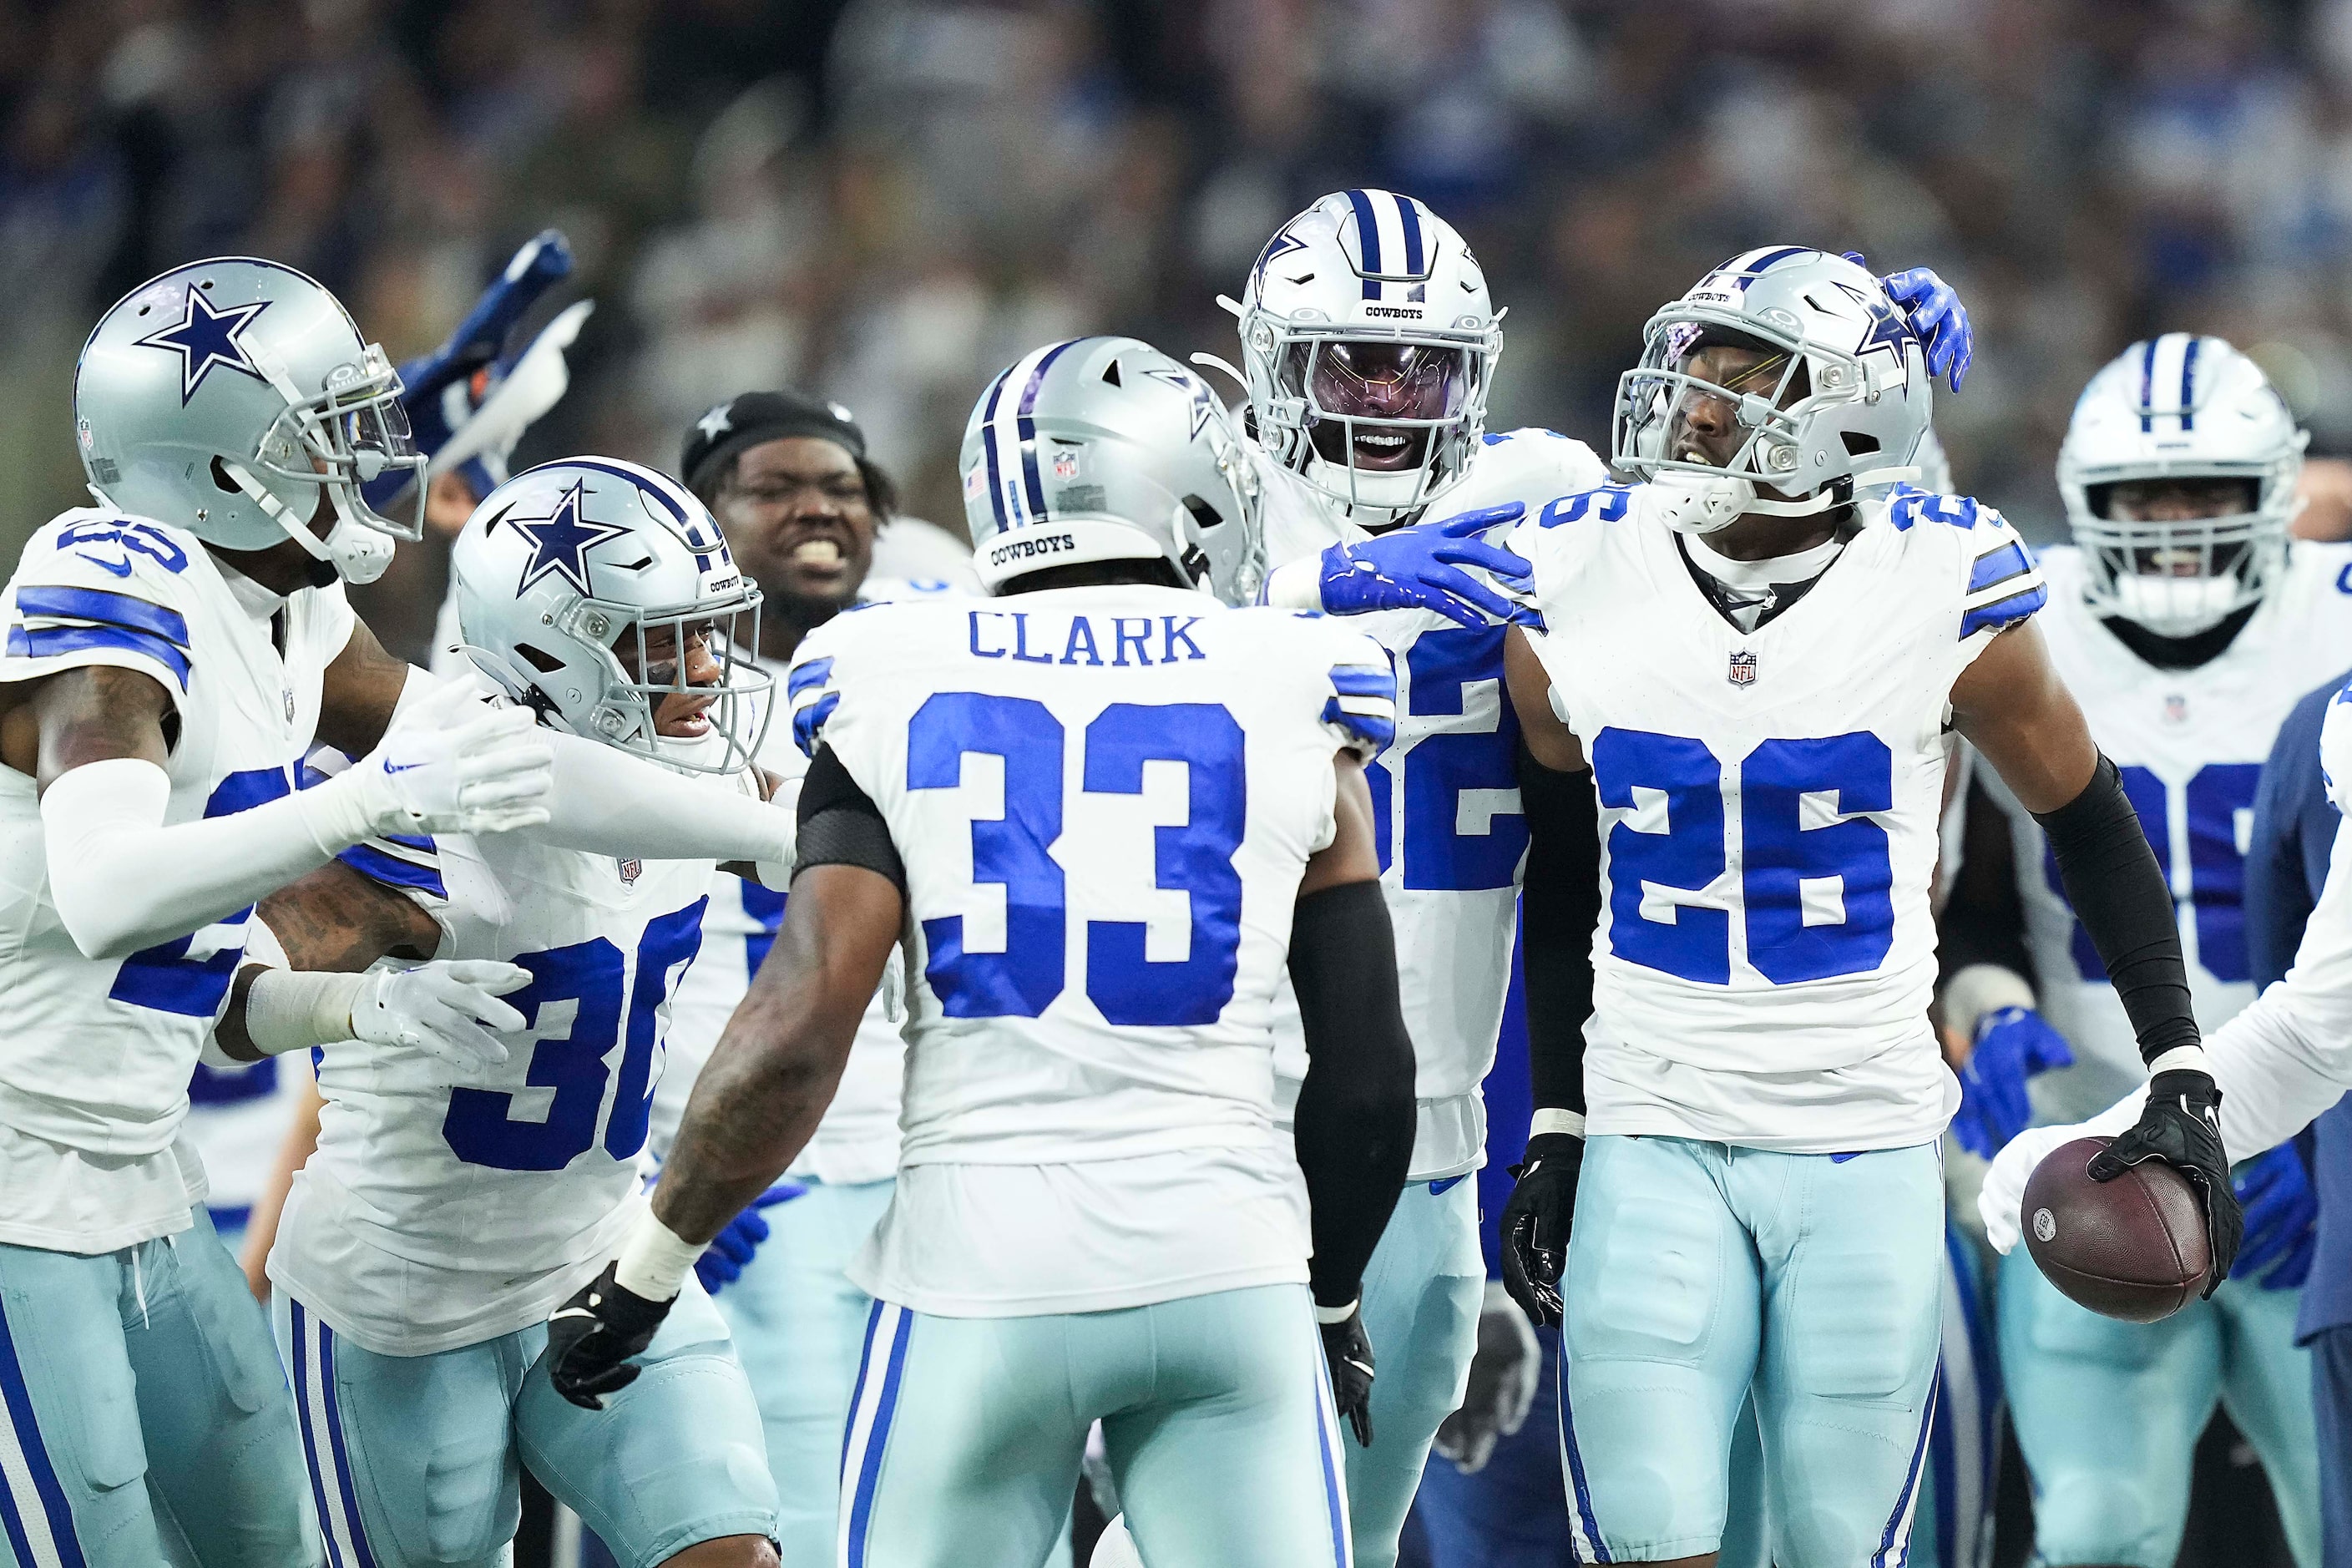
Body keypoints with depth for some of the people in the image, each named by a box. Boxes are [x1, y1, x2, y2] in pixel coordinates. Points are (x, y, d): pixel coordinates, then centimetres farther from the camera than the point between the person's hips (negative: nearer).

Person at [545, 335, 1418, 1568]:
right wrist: (1331, 1304, 24)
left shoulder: (897, 703, 5)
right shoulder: (1289, 712, 6)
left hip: (980, 1273, 0)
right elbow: (1367, 1075, 7)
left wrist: (645, 1268, 8)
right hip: (1226, 1264, 0)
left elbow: (799, 1028, -4)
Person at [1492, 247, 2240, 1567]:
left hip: (1867, 1146, -1)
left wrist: (2182, 1075, 2)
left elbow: (2090, 821, 6)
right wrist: (1558, 1126, 13)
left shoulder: (1944, 592, -9)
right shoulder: (1580, 580, -2)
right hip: (1654, 1143, 1)